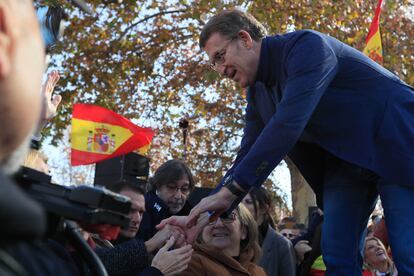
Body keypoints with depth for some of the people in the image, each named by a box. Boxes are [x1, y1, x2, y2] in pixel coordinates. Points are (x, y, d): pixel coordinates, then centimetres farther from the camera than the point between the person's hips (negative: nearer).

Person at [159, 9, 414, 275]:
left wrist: (228, 191, -32)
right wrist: (205, 215, -6)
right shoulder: (258, 92, 3)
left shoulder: (306, 46, -23)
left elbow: (287, 125, -33)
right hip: (343, 164, 8)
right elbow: (249, 156, 5)